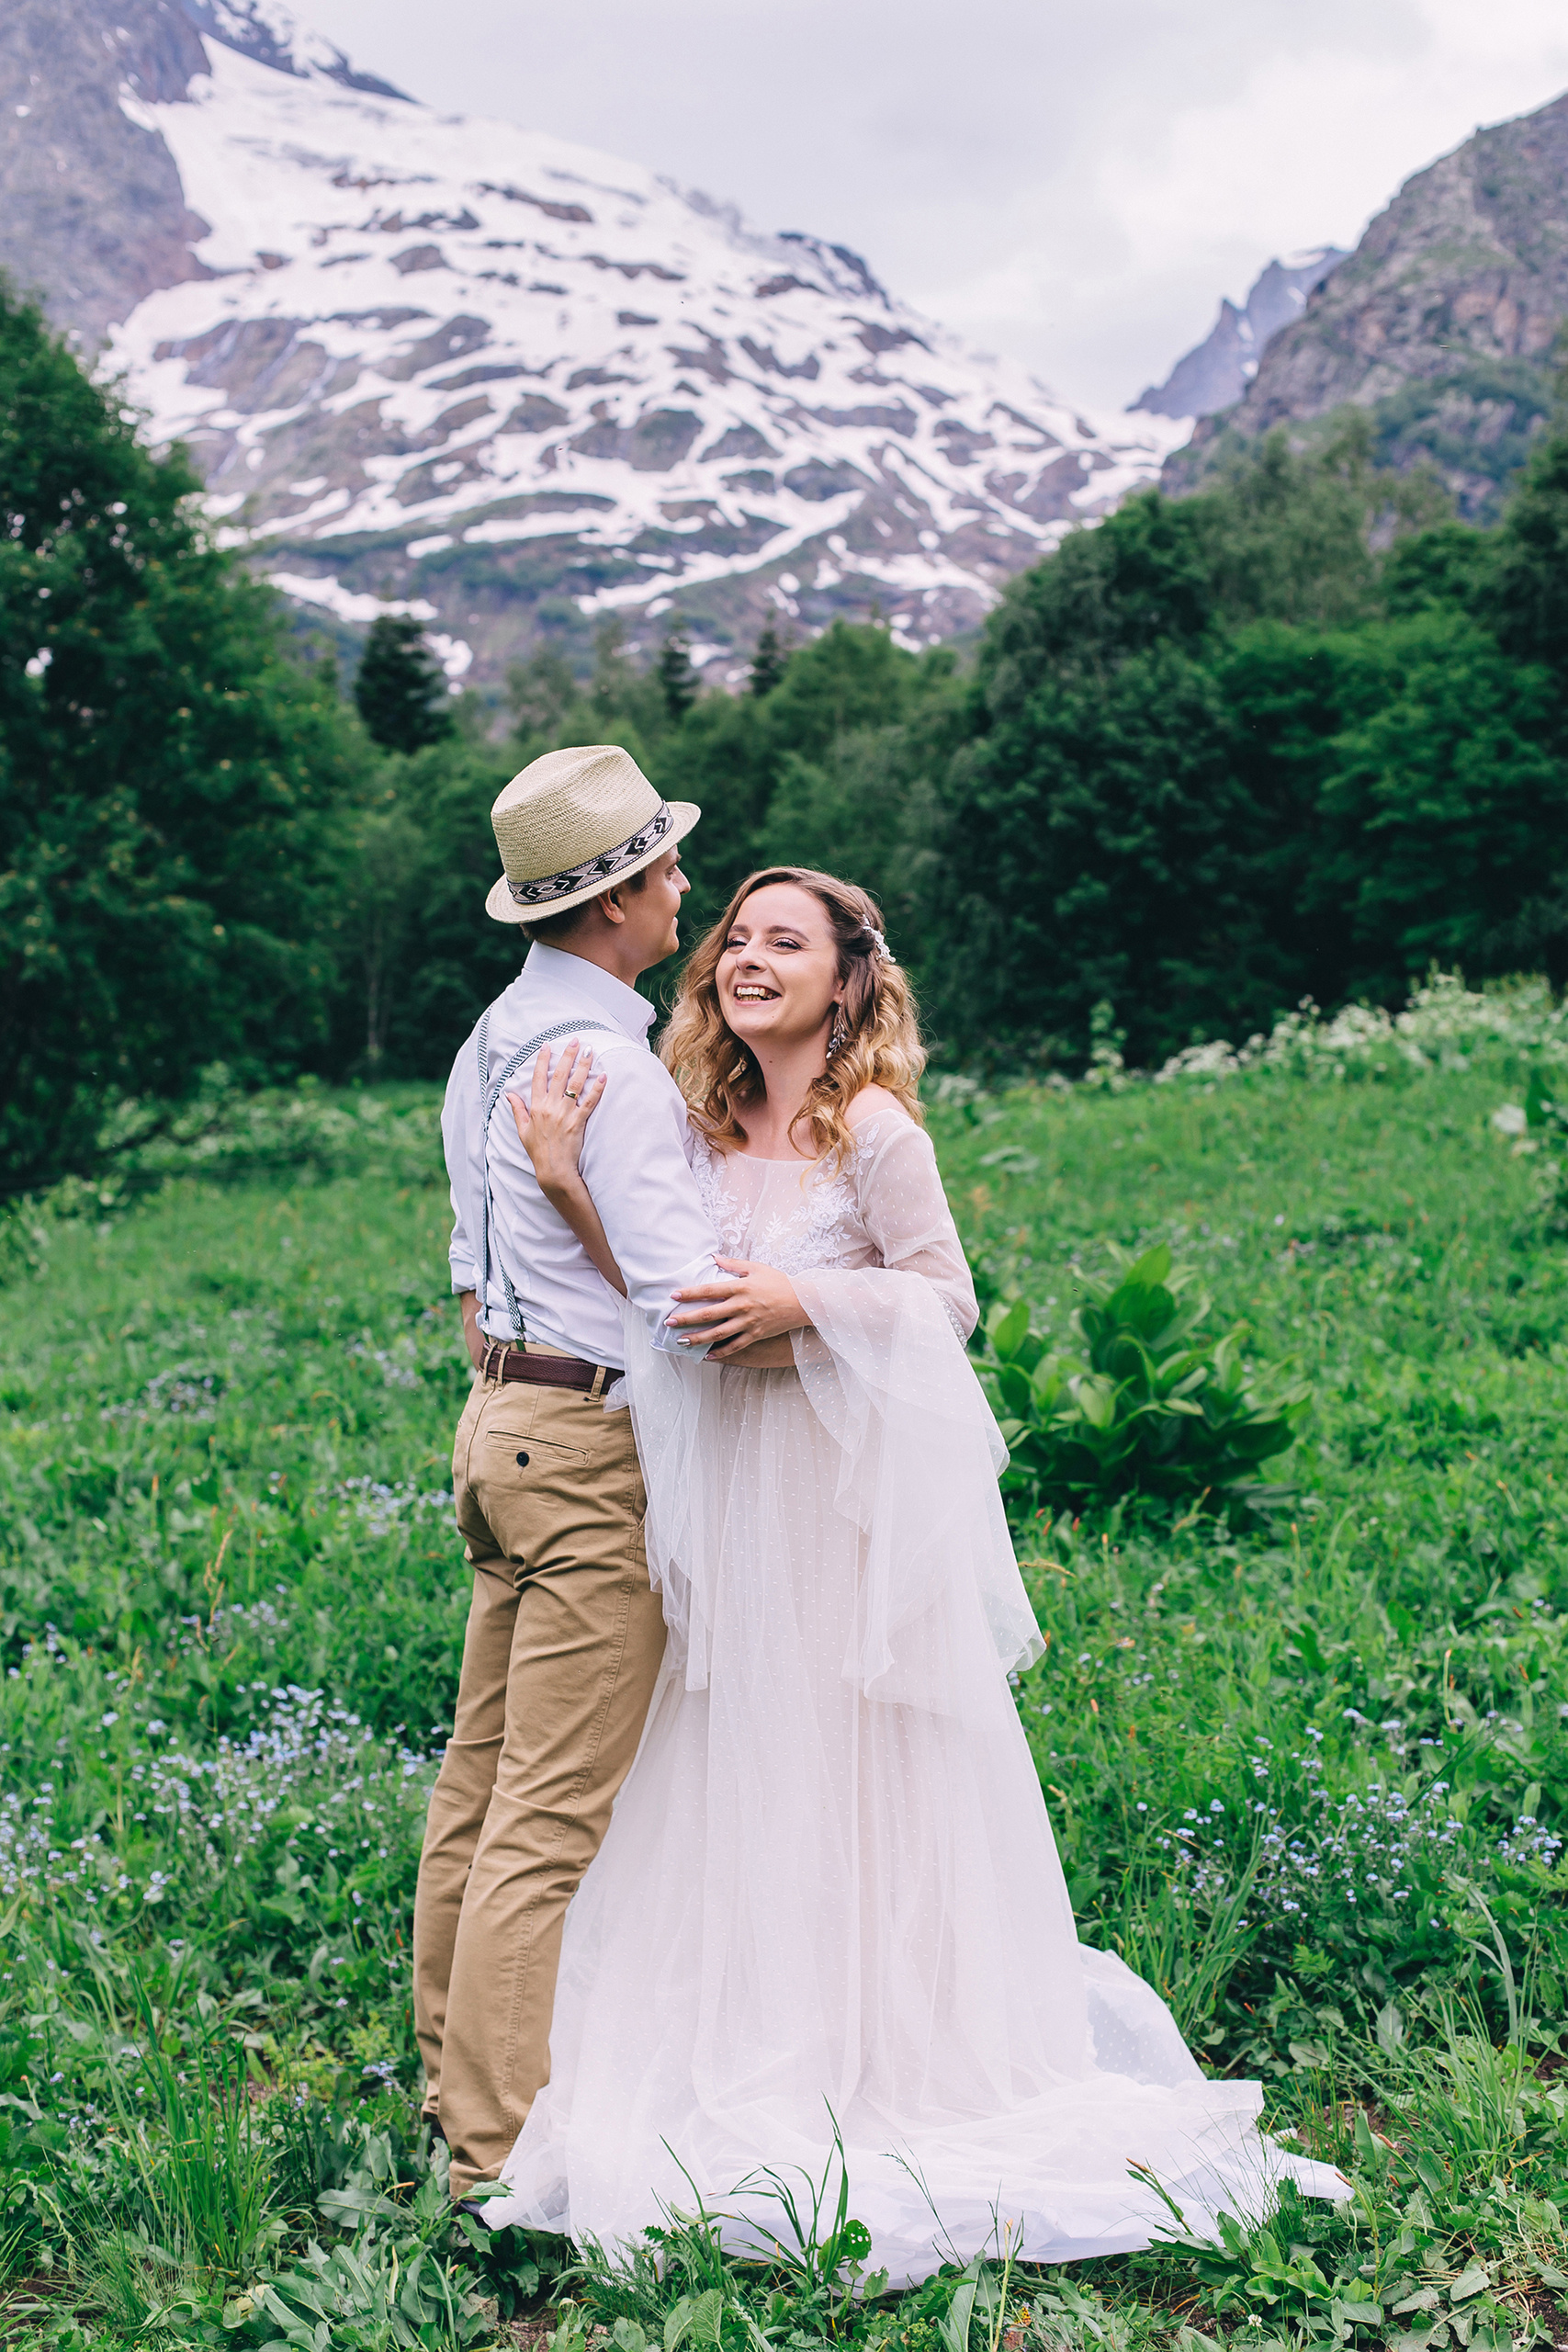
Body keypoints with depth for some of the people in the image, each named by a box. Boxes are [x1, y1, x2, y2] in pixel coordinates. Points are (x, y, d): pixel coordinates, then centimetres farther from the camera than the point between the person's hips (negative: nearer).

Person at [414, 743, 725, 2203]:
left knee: (485, 1773, 15)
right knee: (558, 1808, -5)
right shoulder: (607, 1065, -17)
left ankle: (455, 2077, 27)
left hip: (502, 1420, 10)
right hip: (593, 1446, -10)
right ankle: (504, 2151, 0)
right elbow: (689, 1300, -22)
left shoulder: (496, 1038, 13)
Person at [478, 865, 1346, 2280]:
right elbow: (668, 1296, 1)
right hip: (733, 1489, 6)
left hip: (857, 1485, -6)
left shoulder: (874, 1130, -11)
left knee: (861, 1768, 2)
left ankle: (904, 2052, 19)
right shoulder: (709, 1129, 8)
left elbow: (949, 1298, -9)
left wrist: (802, 1300, -20)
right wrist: (573, 1186, -9)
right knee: (739, 1772, 12)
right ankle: (772, 2048, 27)